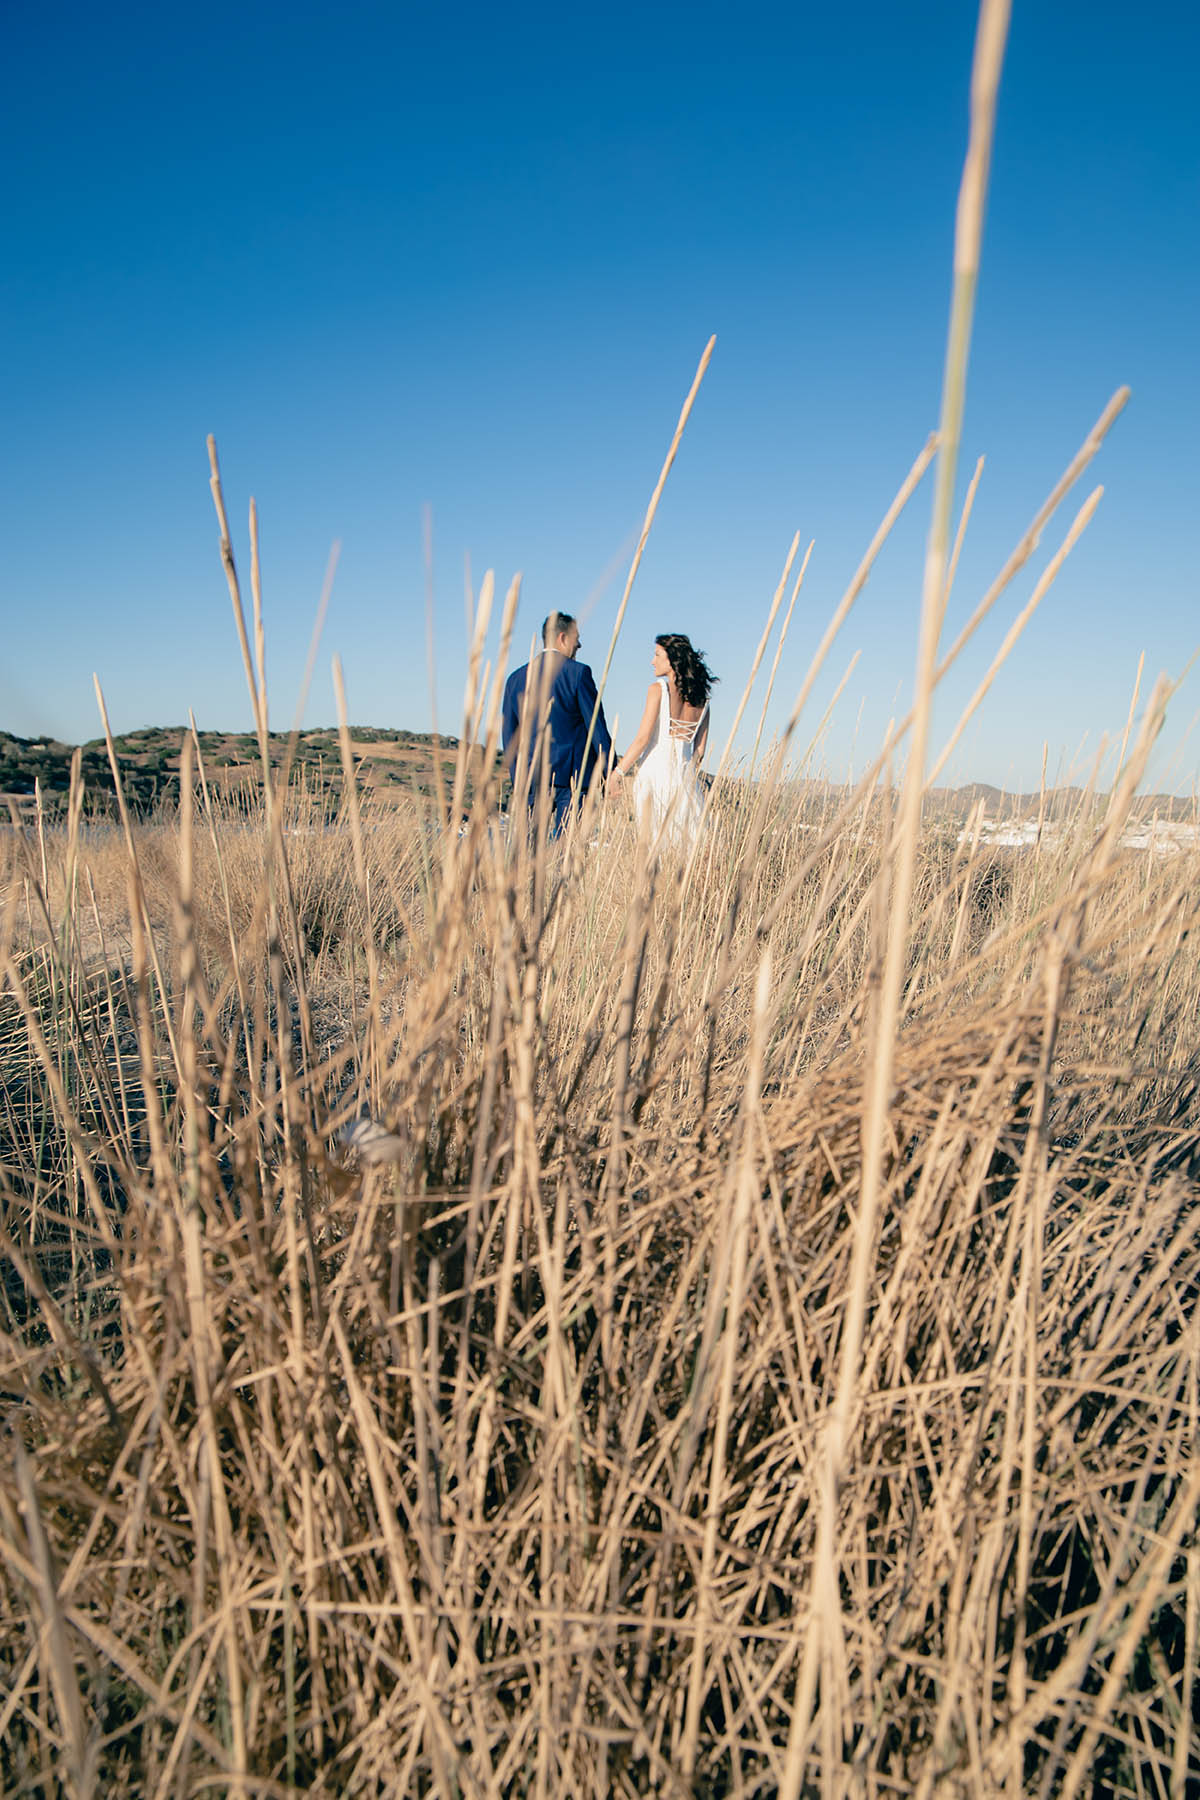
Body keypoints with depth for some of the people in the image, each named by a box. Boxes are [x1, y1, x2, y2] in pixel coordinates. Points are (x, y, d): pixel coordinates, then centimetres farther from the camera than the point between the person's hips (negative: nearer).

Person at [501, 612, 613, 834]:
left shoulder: (516, 678, 10)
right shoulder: (578, 673, -5)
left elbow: (509, 736, 12)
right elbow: (596, 725, -5)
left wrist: (518, 782, 18)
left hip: (532, 779, 4)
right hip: (572, 775, -4)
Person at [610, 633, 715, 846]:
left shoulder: (659, 689, -7)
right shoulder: (701, 697, 9)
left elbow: (643, 738, -13)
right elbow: (699, 749, 11)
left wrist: (618, 771, -9)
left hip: (655, 771, -5)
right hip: (685, 775, 5)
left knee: (652, 837, -1)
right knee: (687, 840, 9)